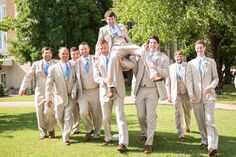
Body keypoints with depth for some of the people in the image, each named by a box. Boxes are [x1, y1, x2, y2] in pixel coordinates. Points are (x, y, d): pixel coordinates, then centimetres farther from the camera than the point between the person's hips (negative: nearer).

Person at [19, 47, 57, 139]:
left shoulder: (57, 64, 9)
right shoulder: (36, 64, 12)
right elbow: (28, 76, 6)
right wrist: (23, 88, -5)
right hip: (39, 92, 2)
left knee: (48, 111, -16)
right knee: (40, 113, 3)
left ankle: (51, 129, 8)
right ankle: (43, 132, 21)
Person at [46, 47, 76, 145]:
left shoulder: (73, 67, 2)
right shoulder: (53, 68, -3)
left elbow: (75, 81, 3)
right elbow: (49, 84, -5)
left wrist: (74, 91, -13)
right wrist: (48, 98, -11)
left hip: (70, 97, 0)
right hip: (59, 97, 0)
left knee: (68, 117, -7)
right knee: (59, 117, 9)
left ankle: (66, 138, 3)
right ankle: (64, 132, 35)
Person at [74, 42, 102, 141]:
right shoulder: (77, 63, 5)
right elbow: (77, 78, 2)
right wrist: (76, 91, -5)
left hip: (95, 91, 0)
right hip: (83, 92, 0)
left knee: (96, 114, 5)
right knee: (83, 112, -14)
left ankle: (96, 133, 27)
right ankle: (89, 130, 13)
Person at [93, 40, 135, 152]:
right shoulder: (97, 61, 6)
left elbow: (132, 64, 1)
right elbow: (96, 77, -1)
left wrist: (122, 62, -18)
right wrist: (104, 80, -23)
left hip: (118, 91, -2)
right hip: (105, 91, 2)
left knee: (120, 116, -11)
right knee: (106, 118, 10)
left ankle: (123, 143, -13)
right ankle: (108, 137, 32)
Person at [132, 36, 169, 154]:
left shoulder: (163, 57, 5)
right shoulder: (142, 53, 10)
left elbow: (166, 74, -4)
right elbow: (135, 69, 16)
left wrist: (155, 67, -16)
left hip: (153, 90, -2)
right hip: (140, 89, 2)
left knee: (151, 116, -7)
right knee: (140, 115, 6)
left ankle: (149, 143, -4)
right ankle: (144, 133, 33)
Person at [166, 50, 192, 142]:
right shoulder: (170, 67, 5)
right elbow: (168, 83, 7)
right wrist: (169, 95, 3)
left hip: (187, 93, 1)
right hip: (176, 94, -1)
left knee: (187, 112, 15)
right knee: (178, 113, -10)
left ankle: (187, 127, 42)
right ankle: (180, 135, -9)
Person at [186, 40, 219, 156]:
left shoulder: (211, 62, 11)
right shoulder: (191, 63, 12)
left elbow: (216, 78, 9)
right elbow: (189, 80, 4)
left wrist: (212, 86, -12)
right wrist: (191, 94, -9)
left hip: (209, 94, -2)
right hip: (196, 96, 2)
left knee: (209, 120, -14)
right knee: (200, 121, 8)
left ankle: (212, 146, -19)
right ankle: (204, 140, 23)